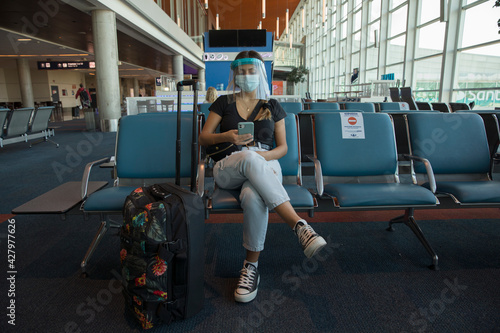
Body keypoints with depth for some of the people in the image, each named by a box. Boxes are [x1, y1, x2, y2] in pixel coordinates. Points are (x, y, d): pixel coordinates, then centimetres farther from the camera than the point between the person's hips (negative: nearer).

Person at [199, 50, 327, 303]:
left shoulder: (272, 106, 18)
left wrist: (265, 155, -9)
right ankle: (299, 225, -45)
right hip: (227, 169, 0)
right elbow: (203, 138, 12)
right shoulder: (224, 102, 16)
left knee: (254, 198, -39)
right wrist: (227, 137, -9)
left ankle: (251, 265, -22)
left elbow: (282, 147, 13)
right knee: (248, 157, -40)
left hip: (265, 166, 0)